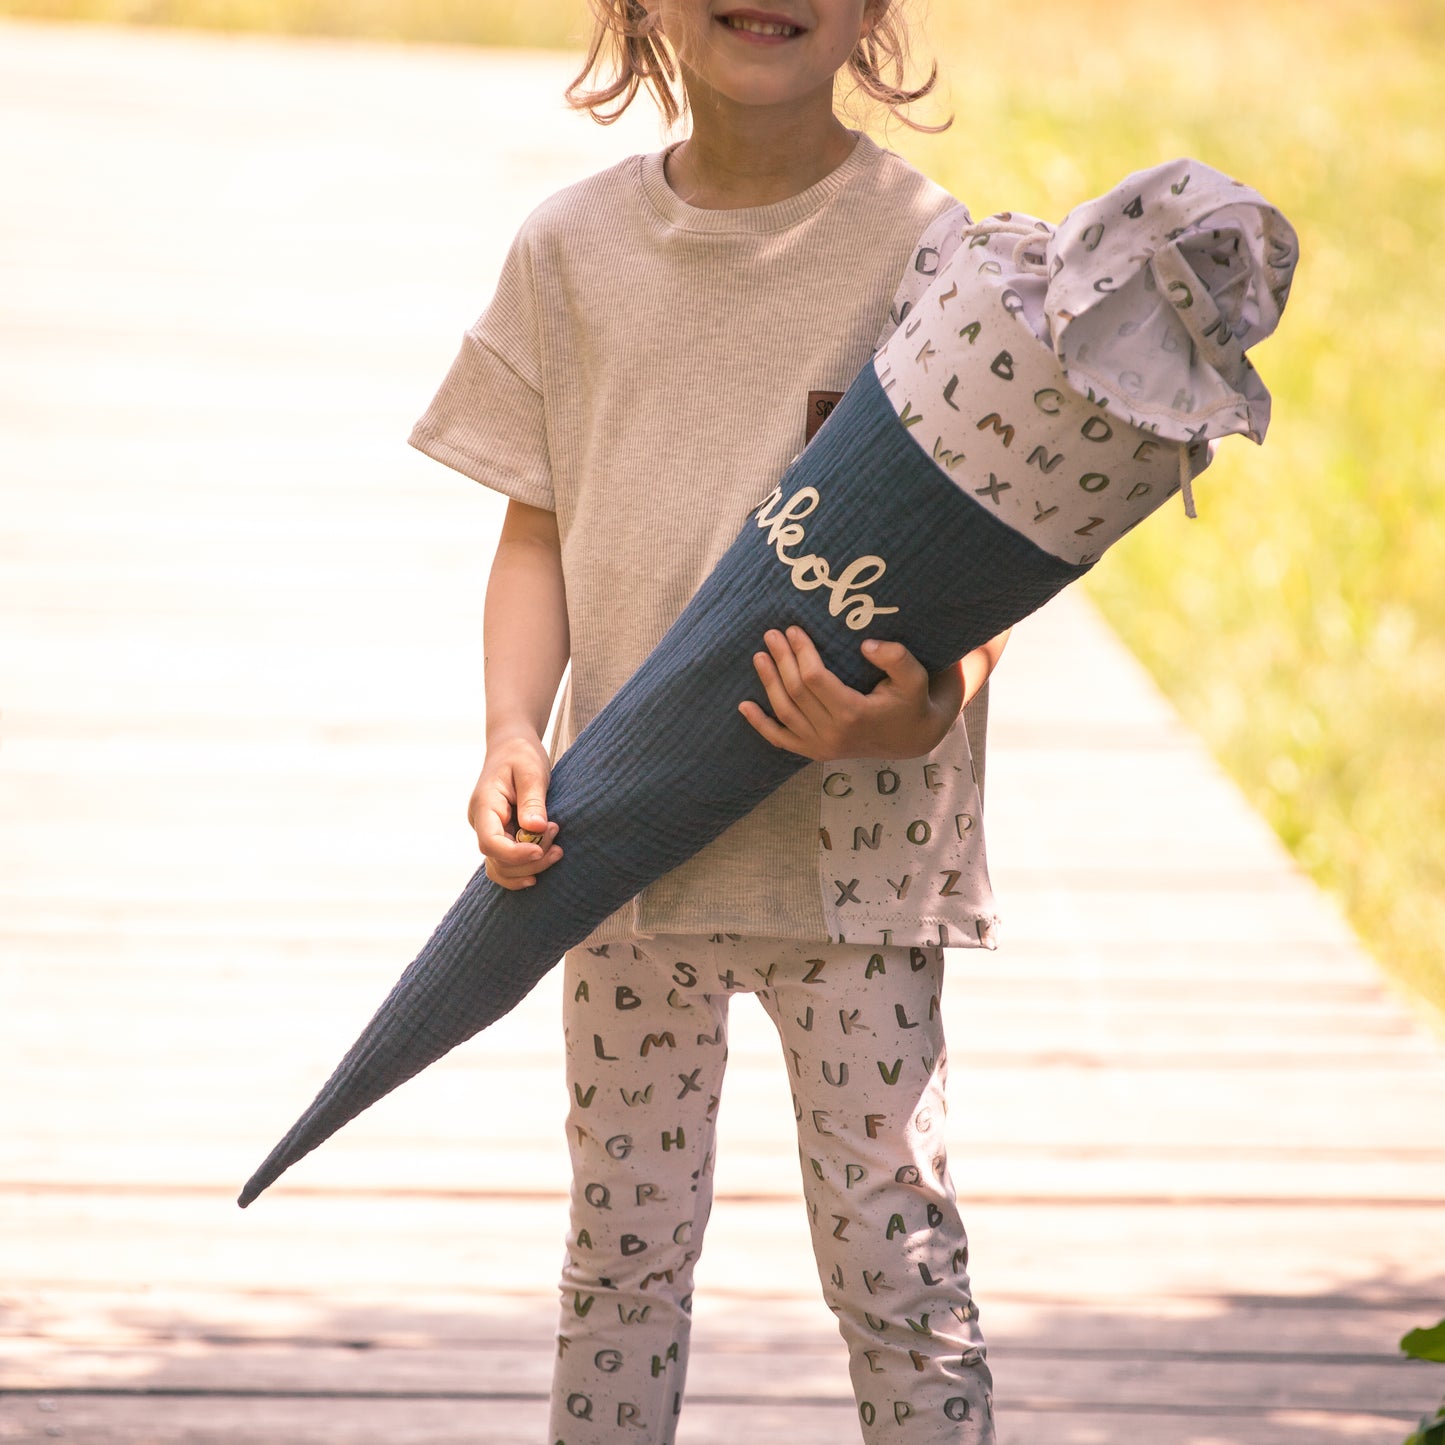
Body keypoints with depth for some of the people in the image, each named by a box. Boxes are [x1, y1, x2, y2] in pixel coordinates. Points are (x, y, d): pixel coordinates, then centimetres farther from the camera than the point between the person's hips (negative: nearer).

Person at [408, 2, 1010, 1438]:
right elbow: (540, 527, 9)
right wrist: (511, 730, -8)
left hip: (855, 836, -3)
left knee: (891, 1250, -3)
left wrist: (925, 714, -27)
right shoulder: (573, 245, 4)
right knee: (622, 1239, 11)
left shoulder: (928, 249, -6)